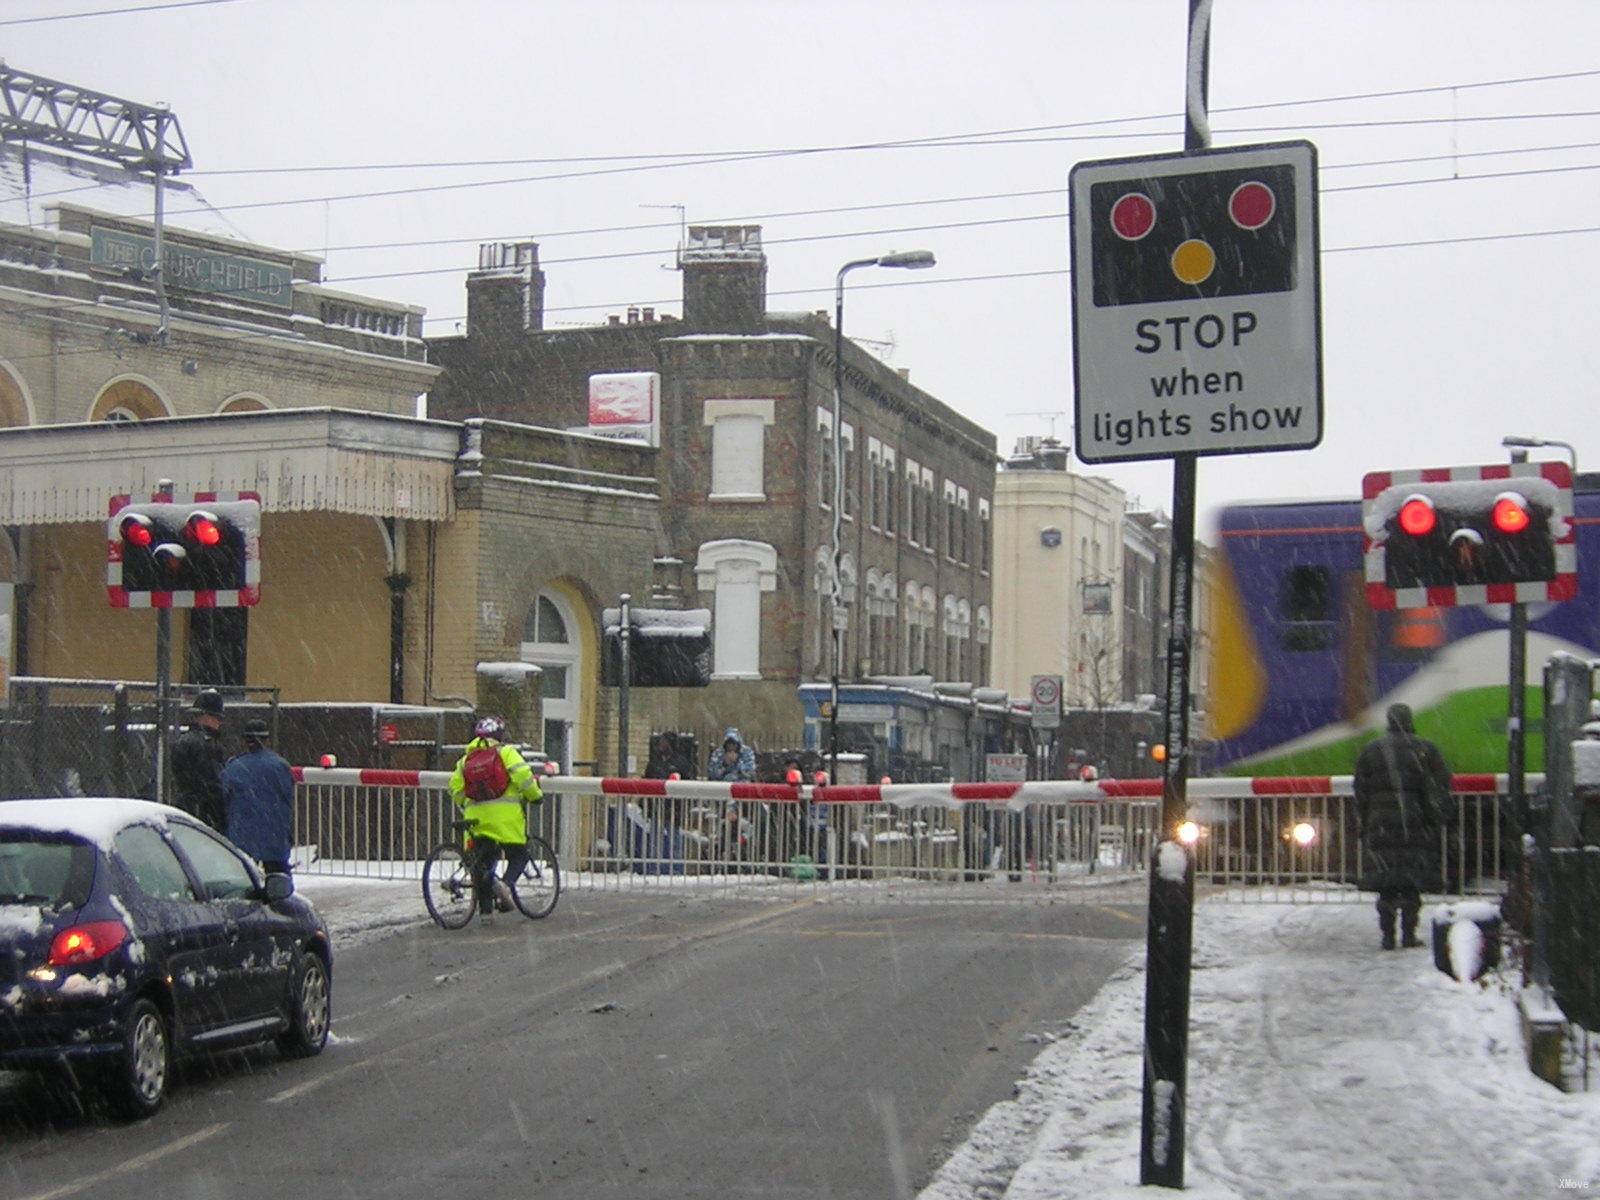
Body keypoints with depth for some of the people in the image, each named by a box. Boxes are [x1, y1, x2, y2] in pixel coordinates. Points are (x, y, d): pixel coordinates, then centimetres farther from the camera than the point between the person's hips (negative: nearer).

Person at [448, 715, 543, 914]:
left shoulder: (465, 759, 16)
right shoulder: (505, 752, 3)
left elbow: (455, 787, 8)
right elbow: (522, 775, -10)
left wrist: (466, 808, 20)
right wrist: (535, 796, 3)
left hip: (476, 816, 4)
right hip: (505, 815, -4)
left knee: (482, 860, 11)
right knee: (518, 855, 7)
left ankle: (485, 909, 8)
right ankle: (505, 884, -22)